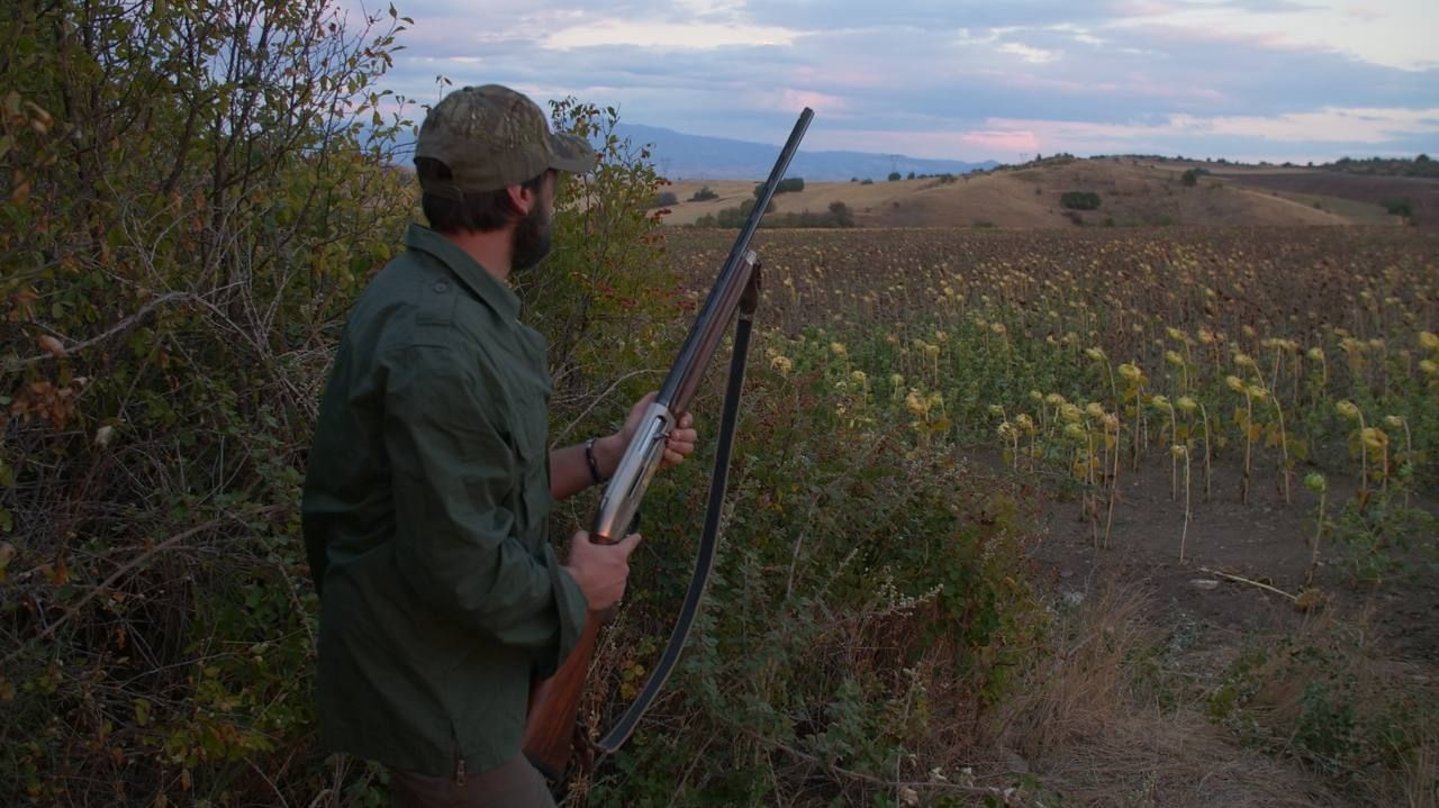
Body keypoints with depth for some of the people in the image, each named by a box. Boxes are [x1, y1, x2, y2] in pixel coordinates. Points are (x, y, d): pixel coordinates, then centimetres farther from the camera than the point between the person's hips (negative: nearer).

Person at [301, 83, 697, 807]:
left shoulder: (427, 291, 3)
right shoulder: (440, 346, -29)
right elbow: (461, 568, -28)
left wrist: (608, 455, 6)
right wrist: (576, 589, -12)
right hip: (434, 700, -10)